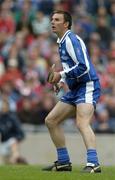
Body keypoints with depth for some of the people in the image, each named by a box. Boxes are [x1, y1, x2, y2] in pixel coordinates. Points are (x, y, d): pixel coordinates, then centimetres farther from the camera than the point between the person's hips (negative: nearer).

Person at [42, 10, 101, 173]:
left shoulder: (71, 40, -13)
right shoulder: (62, 42, 18)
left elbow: (83, 67, -22)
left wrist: (61, 75, -17)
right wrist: (62, 81, 13)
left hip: (87, 87, -11)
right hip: (75, 90, 11)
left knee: (82, 124, -29)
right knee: (51, 121, 12)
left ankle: (93, 163, -40)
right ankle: (64, 162, 17)